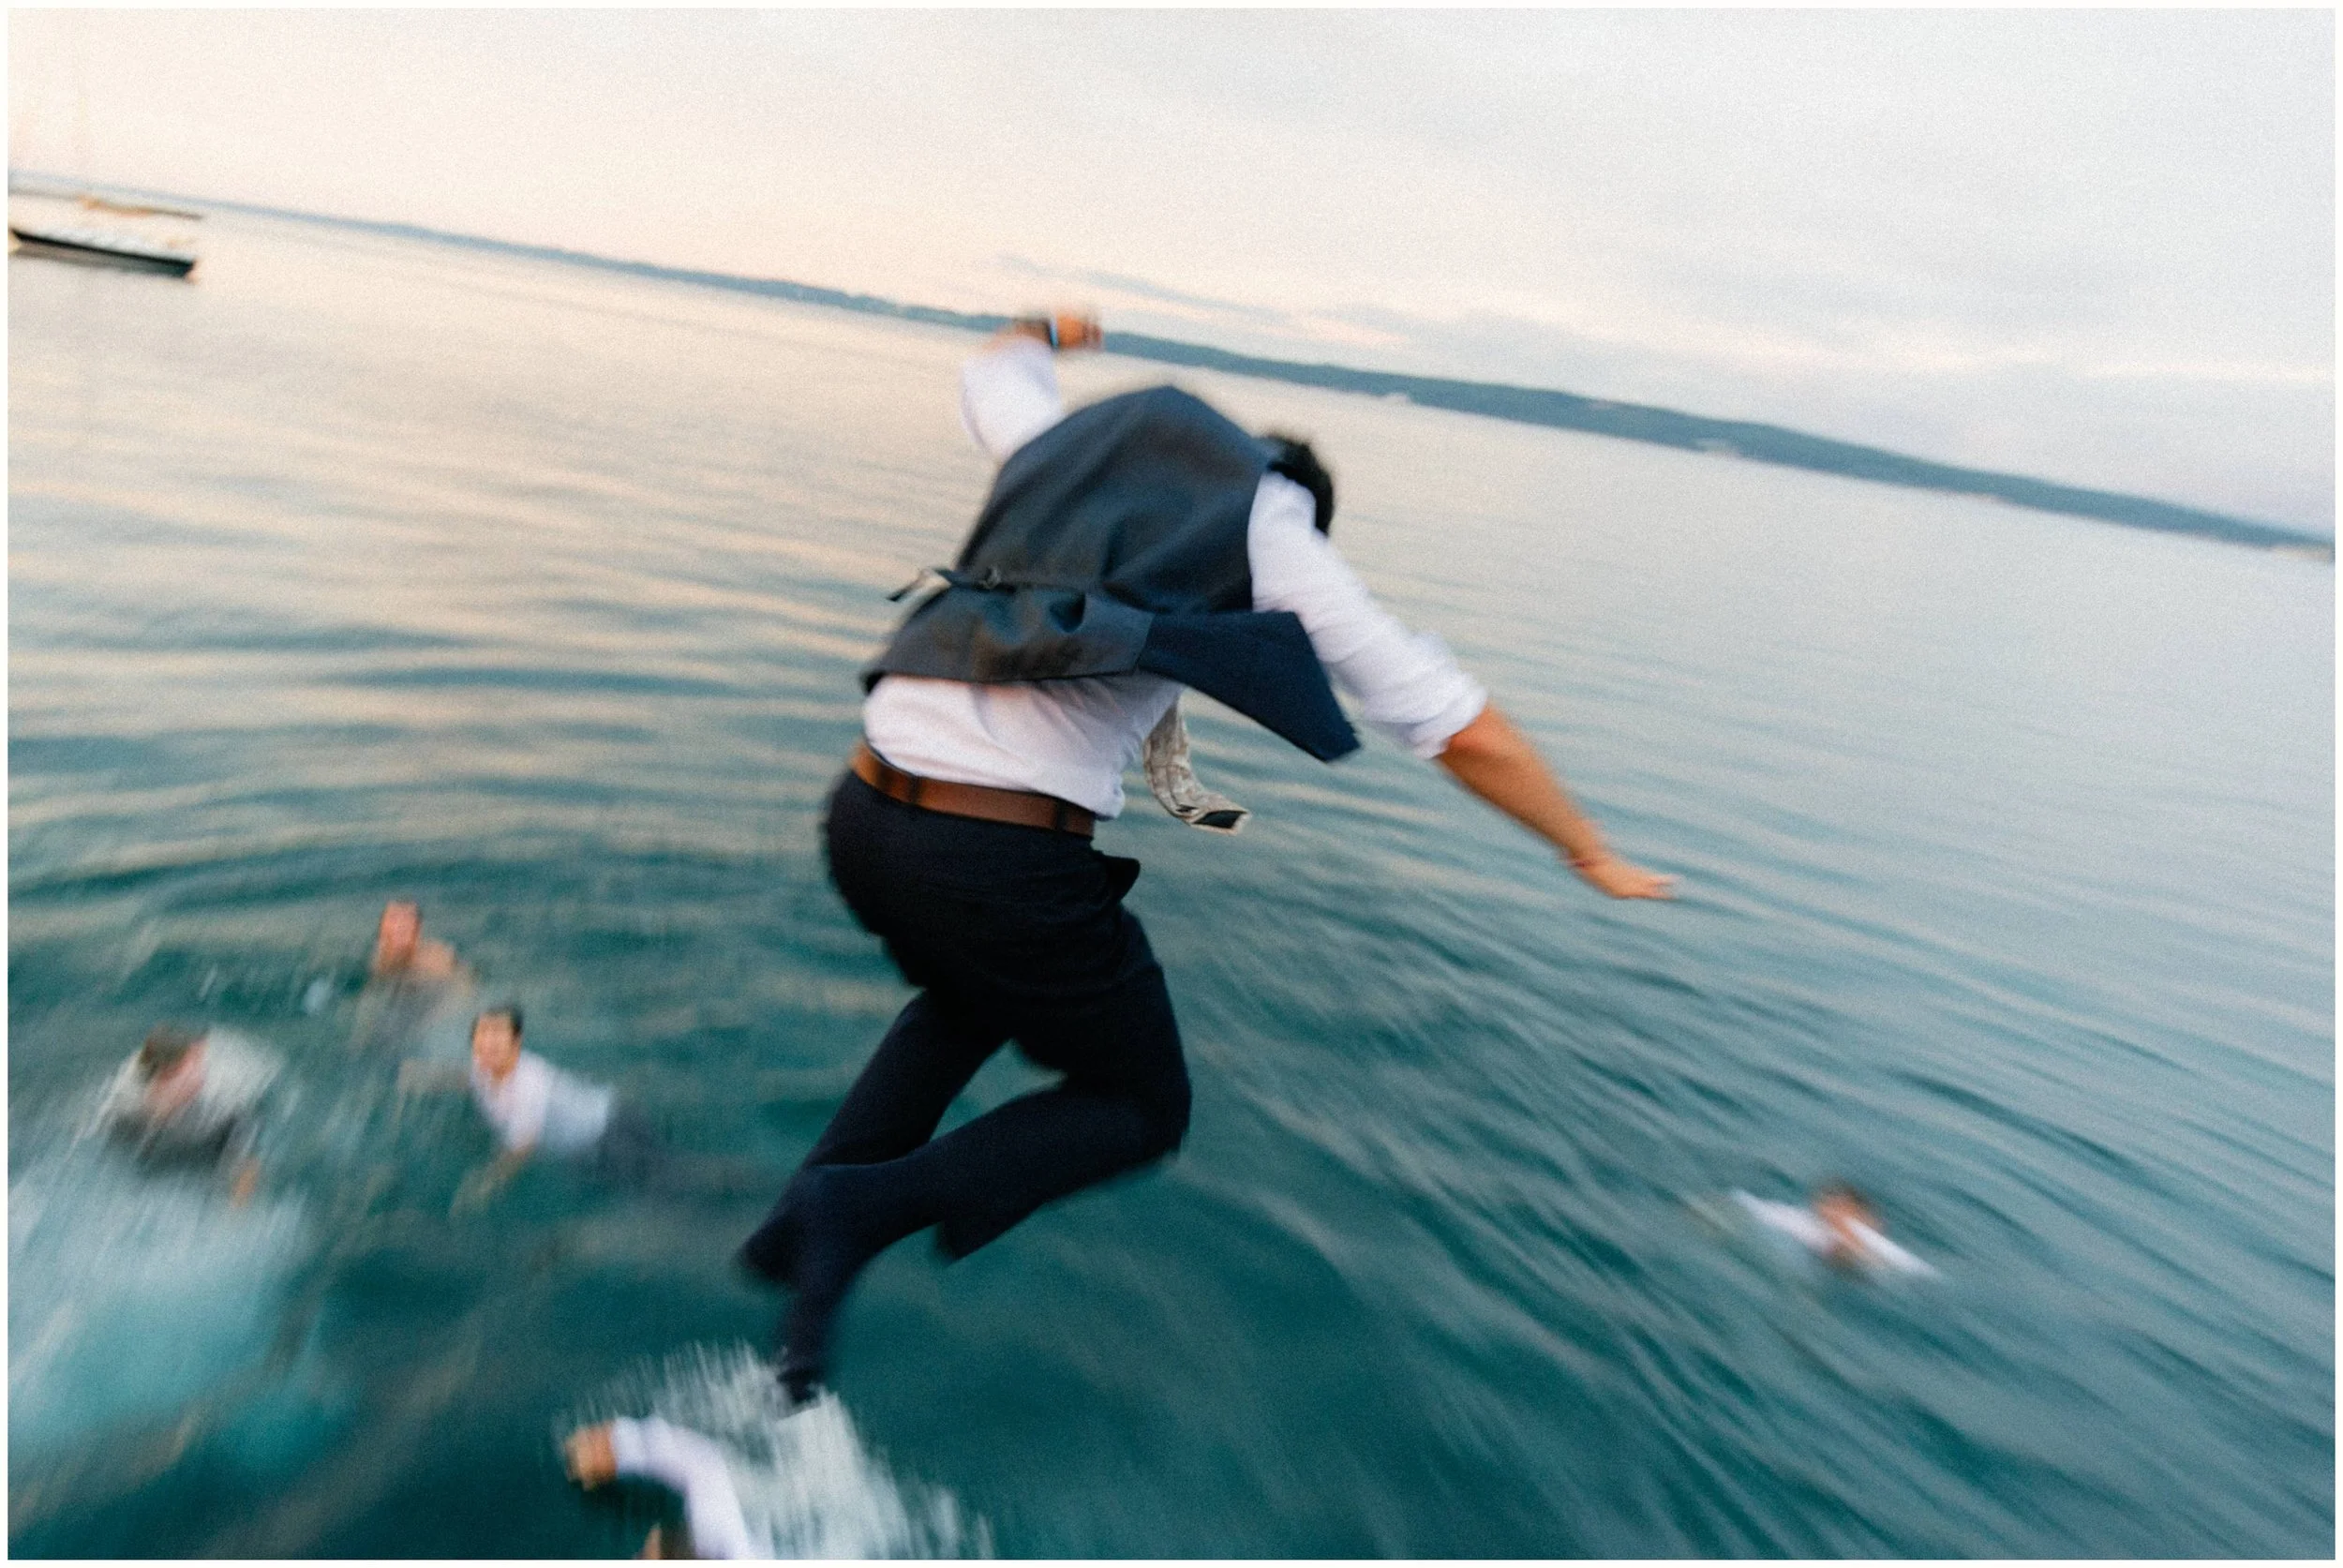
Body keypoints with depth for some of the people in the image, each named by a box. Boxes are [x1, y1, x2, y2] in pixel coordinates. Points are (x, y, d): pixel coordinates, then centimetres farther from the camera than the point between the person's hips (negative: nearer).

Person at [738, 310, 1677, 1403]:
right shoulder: (1276, 540, 7)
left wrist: (1047, 331, 68)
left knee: (969, 998, 38)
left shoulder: (1070, 447, 20)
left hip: (864, 816, 7)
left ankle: (813, 1208, 23)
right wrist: (1593, 858, 20)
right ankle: (866, 1208, 0)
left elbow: (994, 371, 45)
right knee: (1141, 1108, 19)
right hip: (1008, 865, -6)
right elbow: (1465, 732, 6)